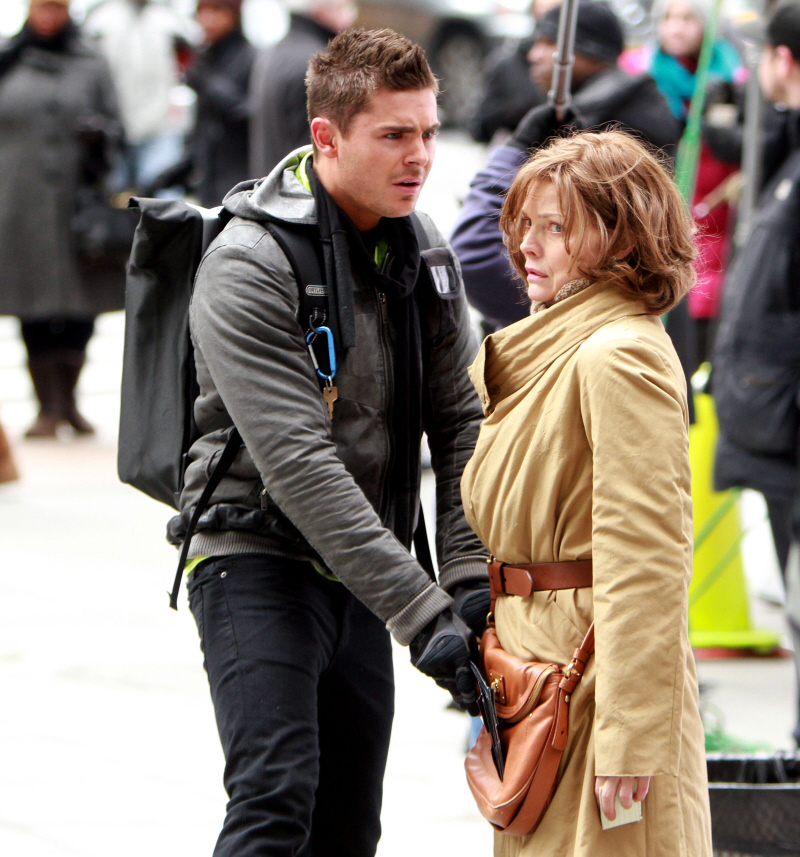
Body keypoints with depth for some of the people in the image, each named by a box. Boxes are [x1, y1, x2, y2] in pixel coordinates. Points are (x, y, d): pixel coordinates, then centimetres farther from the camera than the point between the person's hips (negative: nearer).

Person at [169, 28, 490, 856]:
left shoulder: (424, 251, 5)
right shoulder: (247, 266, -18)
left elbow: (461, 422, 6)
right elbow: (300, 463, -25)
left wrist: (471, 578, -9)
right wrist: (420, 612, -29)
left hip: (359, 574, 7)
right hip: (257, 561, -7)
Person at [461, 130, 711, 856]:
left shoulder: (619, 357, -16)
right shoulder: (553, 345, 14)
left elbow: (645, 556, -21)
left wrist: (629, 736, -23)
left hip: (597, 674, -10)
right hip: (535, 665, 10)